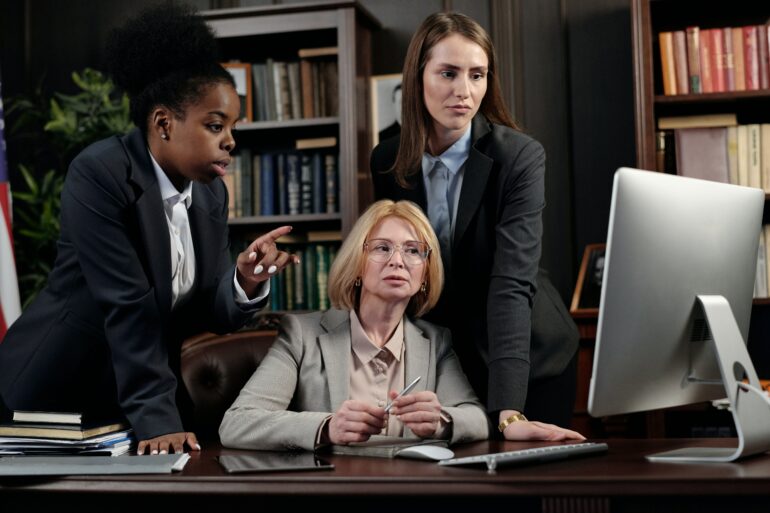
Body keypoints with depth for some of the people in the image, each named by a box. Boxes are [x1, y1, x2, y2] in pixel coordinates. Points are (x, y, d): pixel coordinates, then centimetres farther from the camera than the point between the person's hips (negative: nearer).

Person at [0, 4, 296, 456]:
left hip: (144, 392, 6)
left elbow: (210, 315, 0)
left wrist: (246, 280, -21)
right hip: (55, 390, -6)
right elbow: (127, 306, -26)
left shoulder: (211, 193, 0)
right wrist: (157, 421, -28)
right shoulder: (99, 174, -20)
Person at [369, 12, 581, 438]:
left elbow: (513, 282, -30)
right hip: (439, 360, 3)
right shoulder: (388, 162, -7)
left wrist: (508, 411, -40)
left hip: (525, 360, -3)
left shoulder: (521, 157, -20)